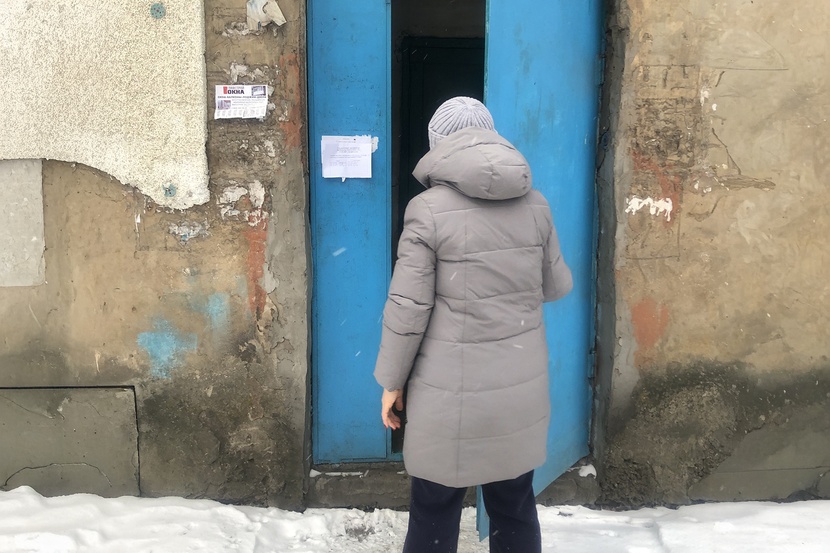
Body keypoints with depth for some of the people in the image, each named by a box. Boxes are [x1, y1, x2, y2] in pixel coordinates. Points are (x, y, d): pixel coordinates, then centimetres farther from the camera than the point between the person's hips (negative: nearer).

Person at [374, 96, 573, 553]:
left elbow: (408, 307, -12)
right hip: (520, 386, 4)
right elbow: (557, 287, 13)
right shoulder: (534, 203, 2)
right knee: (515, 508, 16)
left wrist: (392, 381, 0)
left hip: (451, 392, -4)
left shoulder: (428, 209, -11)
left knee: (434, 514, 10)